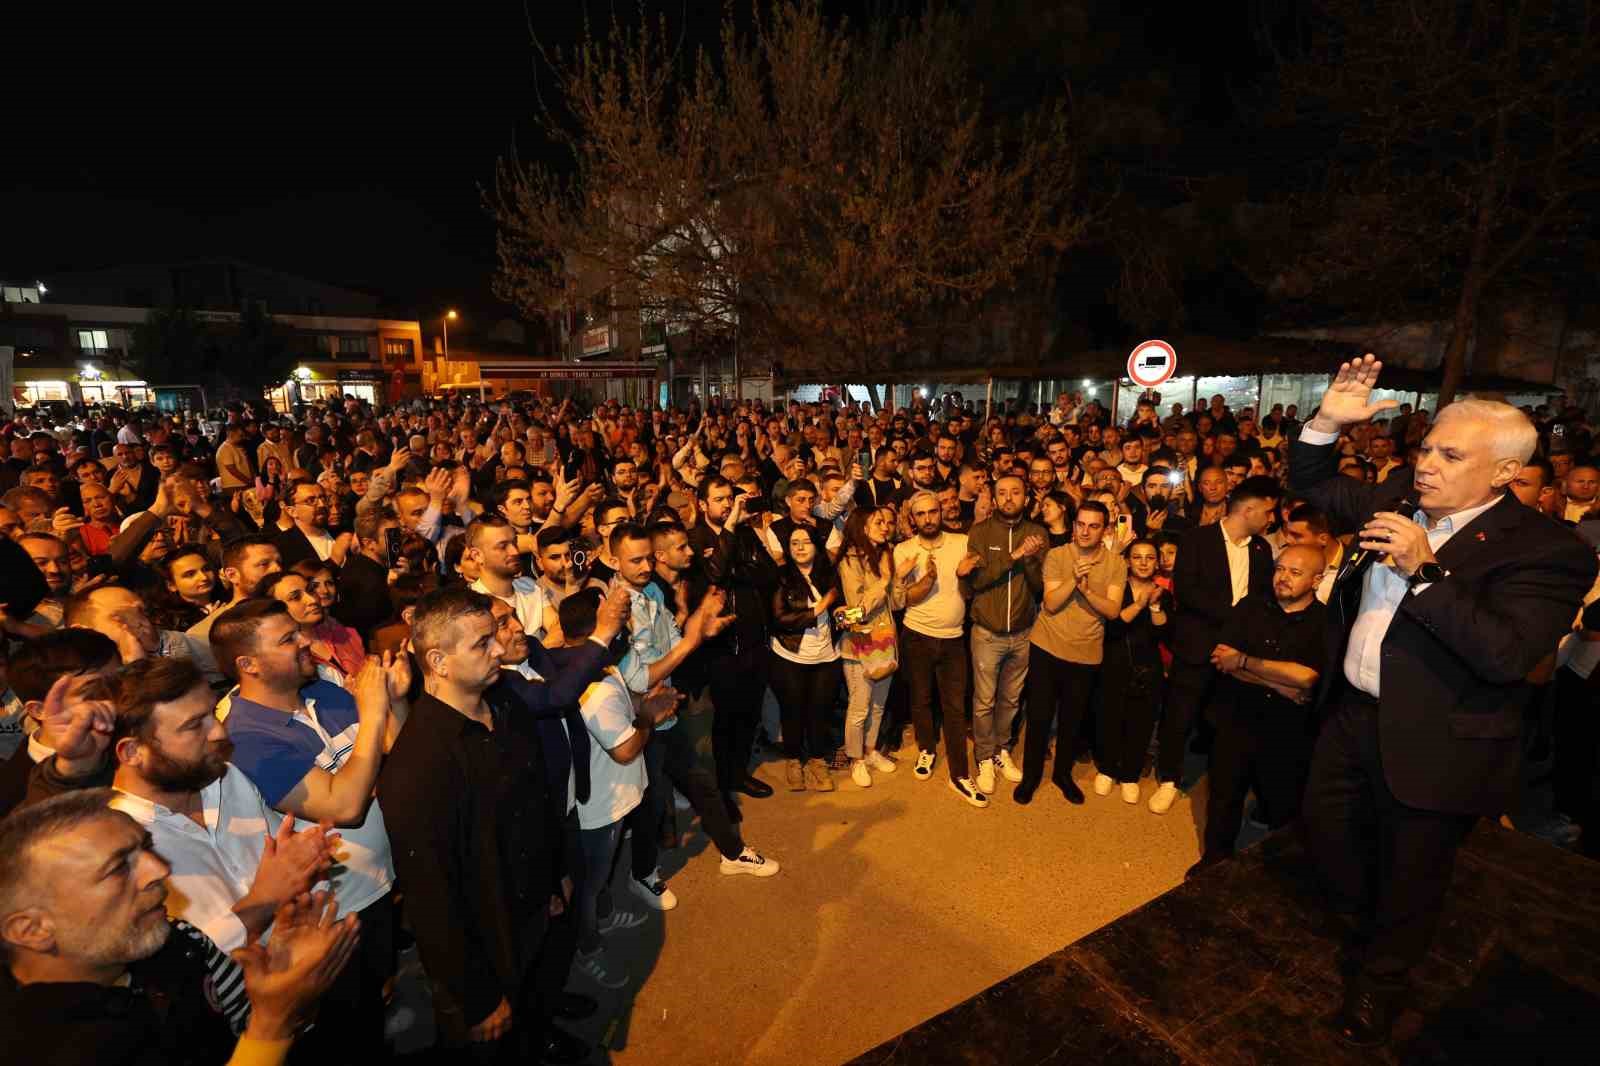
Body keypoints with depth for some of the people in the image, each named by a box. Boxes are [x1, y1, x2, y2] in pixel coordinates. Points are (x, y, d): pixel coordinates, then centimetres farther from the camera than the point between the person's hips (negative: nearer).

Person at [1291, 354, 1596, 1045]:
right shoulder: (1396, 499, 1)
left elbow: (1508, 655, -29)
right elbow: (1310, 484, 10)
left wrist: (1423, 569, -33)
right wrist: (1327, 423, -8)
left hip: (1435, 742, -6)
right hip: (1352, 711, 6)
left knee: (1410, 872, 15)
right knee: (1326, 824, 24)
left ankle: (1381, 977, 41)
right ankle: (1361, 920, 53)